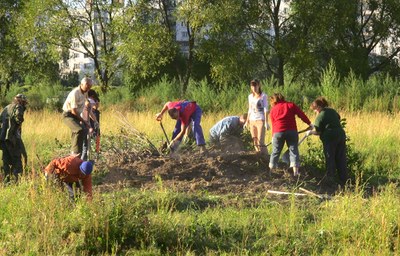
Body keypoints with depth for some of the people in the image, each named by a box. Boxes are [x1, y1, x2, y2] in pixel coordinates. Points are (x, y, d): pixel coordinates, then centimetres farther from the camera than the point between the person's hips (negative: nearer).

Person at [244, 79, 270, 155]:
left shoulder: (263, 96, -2)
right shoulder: (250, 96, 14)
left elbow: (266, 109, -6)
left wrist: (266, 122, -13)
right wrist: (247, 121, 19)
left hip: (260, 120, -6)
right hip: (252, 121, 6)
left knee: (261, 142, -13)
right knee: (255, 142, 3)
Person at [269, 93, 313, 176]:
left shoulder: (273, 110, 13)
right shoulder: (291, 105, 12)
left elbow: (273, 124, 14)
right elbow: (301, 114, 4)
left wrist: (273, 136, 22)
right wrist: (309, 123, 9)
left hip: (278, 132, 1)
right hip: (292, 131, 0)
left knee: (275, 151, 12)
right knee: (293, 150, 3)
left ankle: (271, 169, 18)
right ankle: (295, 170, -6)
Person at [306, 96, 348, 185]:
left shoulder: (320, 116, -9)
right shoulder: (332, 111, 13)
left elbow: (318, 132, -8)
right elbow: (339, 118, 31)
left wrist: (310, 132, 9)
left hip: (329, 138, -7)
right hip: (341, 135, 7)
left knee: (329, 159, 2)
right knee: (341, 159, 10)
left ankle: (330, 178, 1)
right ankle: (344, 179, 12)